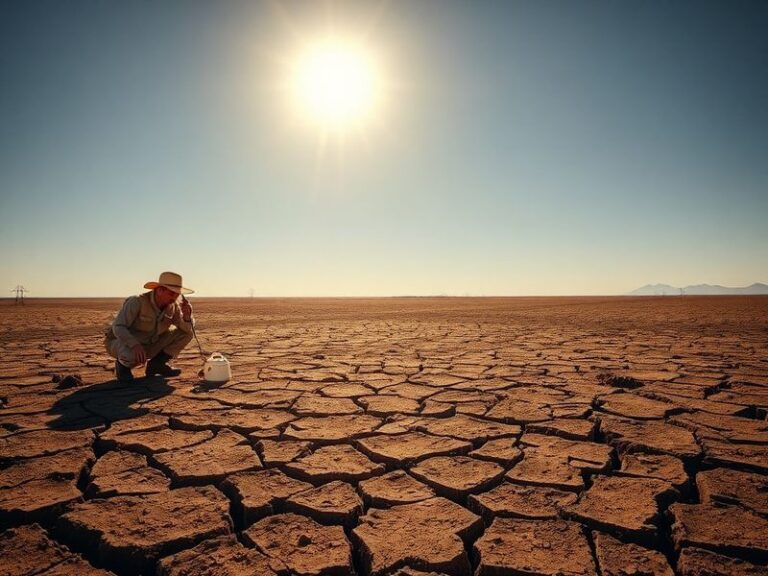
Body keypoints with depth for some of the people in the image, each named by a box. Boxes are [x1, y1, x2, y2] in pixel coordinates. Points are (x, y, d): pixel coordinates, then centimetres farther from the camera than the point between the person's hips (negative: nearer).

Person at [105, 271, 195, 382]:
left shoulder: (173, 306, -9)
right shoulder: (137, 302, -26)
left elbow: (187, 329, -8)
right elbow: (118, 327, -30)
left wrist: (187, 316, -30)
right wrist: (135, 345, -46)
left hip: (148, 344, 5)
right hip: (122, 342, -5)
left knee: (186, 334, -9)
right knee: (133, 356, -41)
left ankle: (156, 364, 1)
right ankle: (122, 365, -3)